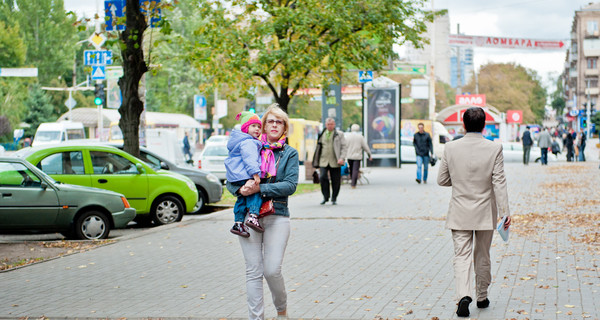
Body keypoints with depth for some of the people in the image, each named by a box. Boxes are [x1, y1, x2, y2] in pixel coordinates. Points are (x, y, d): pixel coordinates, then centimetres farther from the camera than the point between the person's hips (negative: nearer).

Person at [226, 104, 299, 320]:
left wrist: (260, 188, -16)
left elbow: (290, 185, -6)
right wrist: (240, 189, -12)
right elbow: (230, 180, 11)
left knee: (272, 270, -10)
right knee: (253, 271, -1)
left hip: (277, 216, -2)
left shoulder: (289, 153, 8)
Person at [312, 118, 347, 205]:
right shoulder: (321, 135, 15)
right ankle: (325, 197, -2)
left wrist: (342, 158, -14)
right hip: (323, 161, 2)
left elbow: (344, 147, 1)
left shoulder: (339, 134, 6)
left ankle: (334, 199, 17)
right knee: (322, 177, -16)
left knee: (335, 180, 1)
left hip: (335, 162, -2)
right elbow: (318, 148, 20)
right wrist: (317, 163, 17)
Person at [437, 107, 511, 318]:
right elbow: (499, 182, -11)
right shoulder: (494, 148, -10)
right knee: (482, 257, 16)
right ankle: (482, 297, 27)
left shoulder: (451, 148, -6)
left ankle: (464, 295, -20)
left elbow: (442, 180, 1)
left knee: (462, 256, 0)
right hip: (485, 213, 0)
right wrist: (504, 211, -8)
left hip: (460, 213, 0)